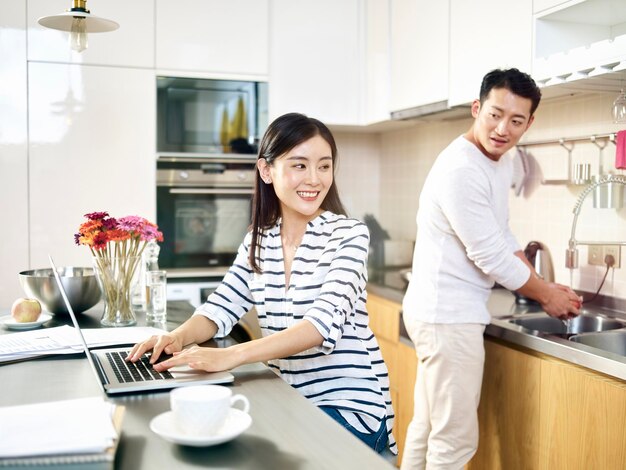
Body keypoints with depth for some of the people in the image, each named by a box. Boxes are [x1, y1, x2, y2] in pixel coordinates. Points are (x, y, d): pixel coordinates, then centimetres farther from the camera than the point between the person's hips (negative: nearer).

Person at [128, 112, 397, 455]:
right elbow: (223, 306, 3)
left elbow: (326, 322, -25)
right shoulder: (258, 241, 6)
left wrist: (231, 355, -37)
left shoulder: (349, 234, -11)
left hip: (349, 404, -5)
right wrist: (179, 337, -21)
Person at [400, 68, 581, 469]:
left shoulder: (503, 164, 9)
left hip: (444, 313, 10)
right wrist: (547, 295, -6)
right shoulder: (460, 170, -22)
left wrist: (546, 286, 9)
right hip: (448, 317, -10)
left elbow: (505, 238, 18)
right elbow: (492, 258, -20)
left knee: (429, 427, 19)